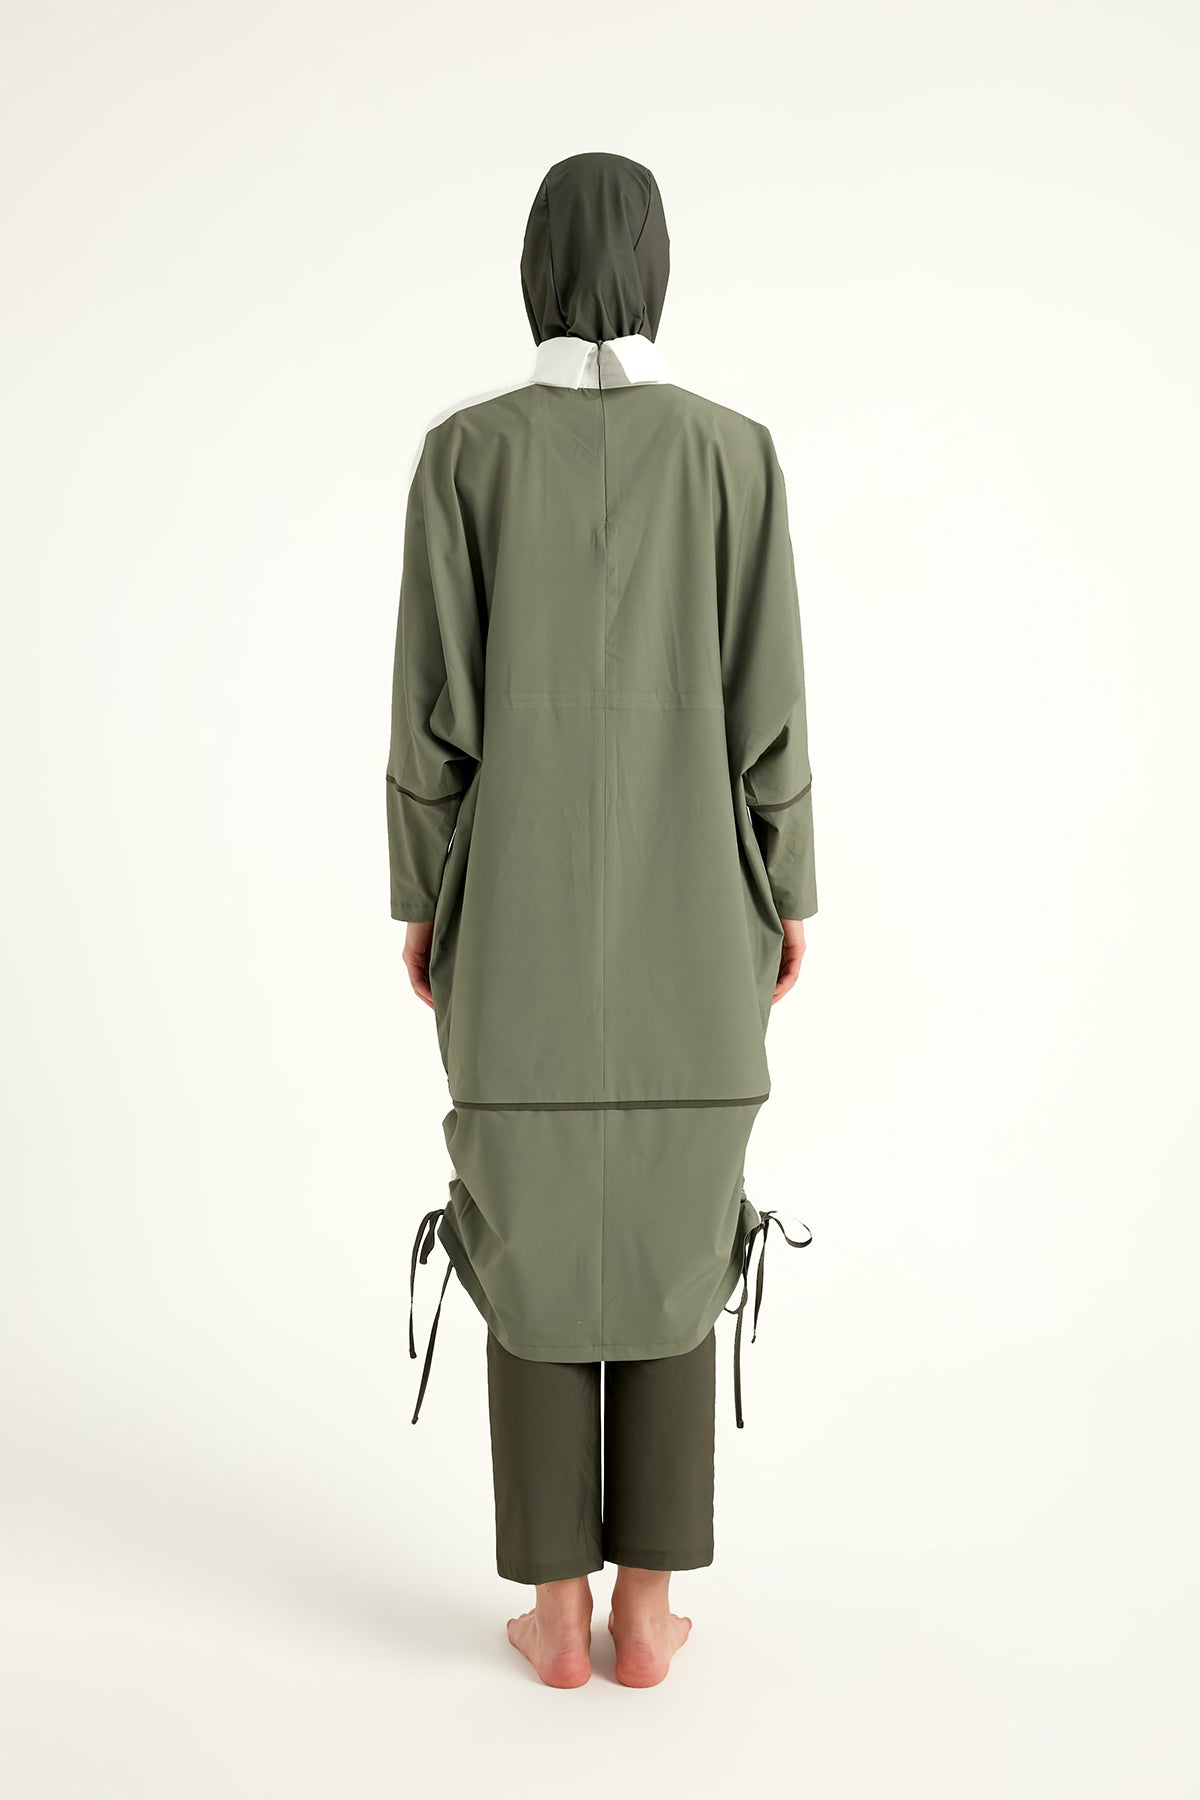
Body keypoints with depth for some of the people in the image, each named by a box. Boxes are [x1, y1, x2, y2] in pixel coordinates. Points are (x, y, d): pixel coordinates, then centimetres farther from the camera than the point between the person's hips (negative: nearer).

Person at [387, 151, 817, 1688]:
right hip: (688, 907, 1)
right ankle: (646, 1610, 18)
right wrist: (789, 893, 6)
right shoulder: (736, 453, -1)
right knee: (675, 1239, 10)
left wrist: (420, 897, 5)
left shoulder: (464, 452, -2)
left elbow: (434, 699, -5)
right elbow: (766, 697, -4)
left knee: (531, 1239, 9)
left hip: (519, 903, 0)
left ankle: (558, 1613, 17)